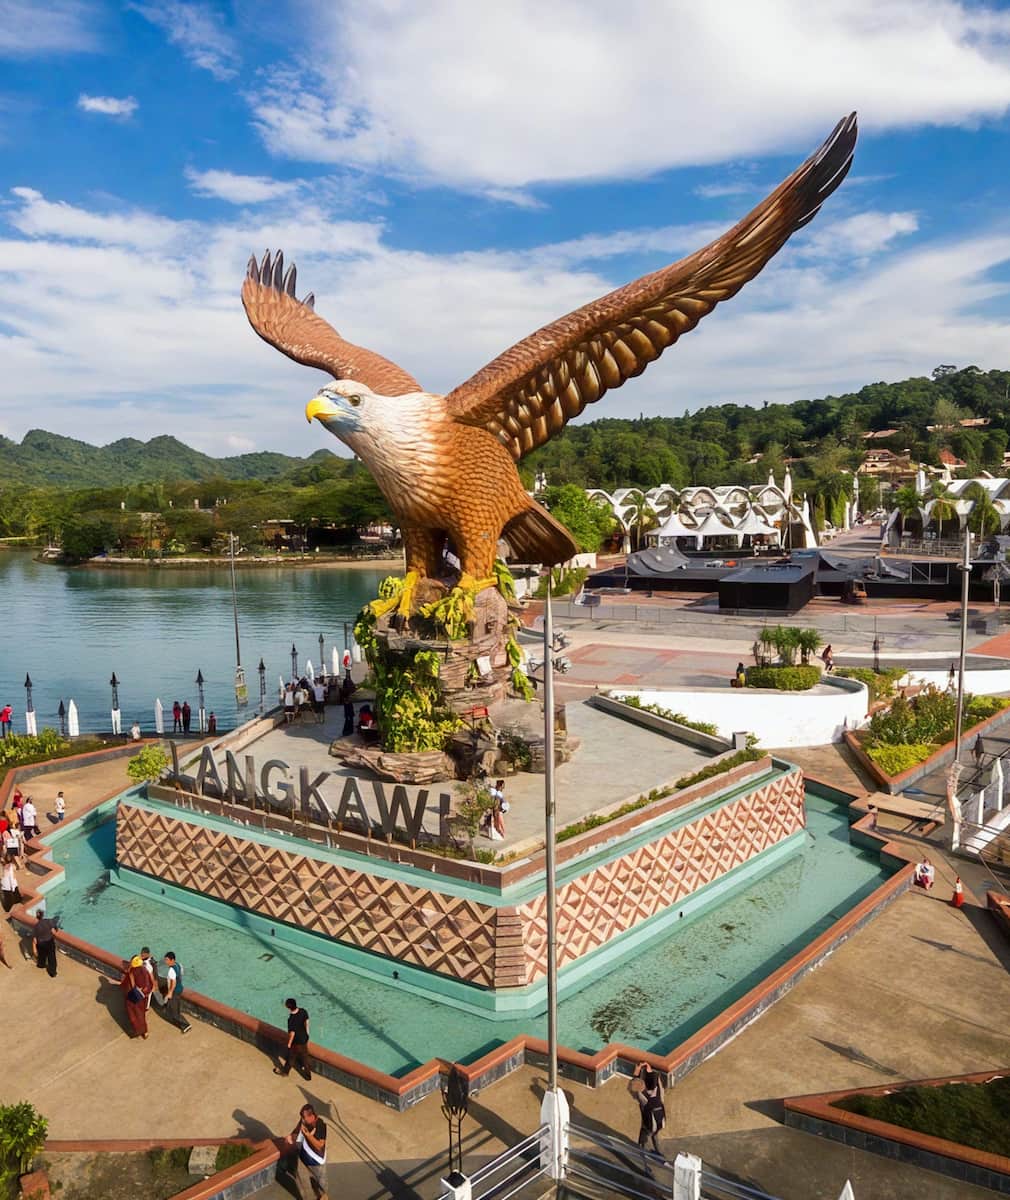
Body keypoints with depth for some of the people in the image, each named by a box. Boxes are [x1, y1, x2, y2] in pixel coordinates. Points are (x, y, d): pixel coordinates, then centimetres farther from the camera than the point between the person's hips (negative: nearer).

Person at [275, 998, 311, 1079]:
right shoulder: (303, 1011, -17)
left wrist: (289, 1043, -5)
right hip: (304, 1038, 6)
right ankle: (307, 1074, 43)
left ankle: (285, 1071, 48)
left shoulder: (291, 1020, -35)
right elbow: (306, 1022, -1)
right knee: (304, 1056, 26)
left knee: (291, 1057, 22)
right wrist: (307, 1033, 16)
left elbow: (292, 1033, -24)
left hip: (296, 1042, -5)